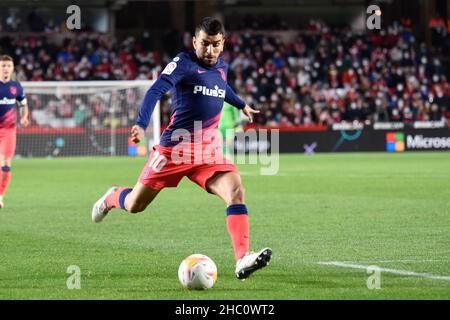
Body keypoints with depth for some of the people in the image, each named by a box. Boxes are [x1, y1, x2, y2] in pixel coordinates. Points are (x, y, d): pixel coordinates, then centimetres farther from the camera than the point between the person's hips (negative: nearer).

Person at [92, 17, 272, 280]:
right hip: (175, 148, -4)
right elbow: (156, 91, -22)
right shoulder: (183, 63, -10)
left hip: (210, 152, 4)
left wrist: (242, 105, 50)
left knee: (236, 191, -23)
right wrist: (141, 125, -37)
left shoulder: (222, 67, 11)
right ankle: (112, 198, 46)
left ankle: (242, 260, -33)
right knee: (135, 205, 7)